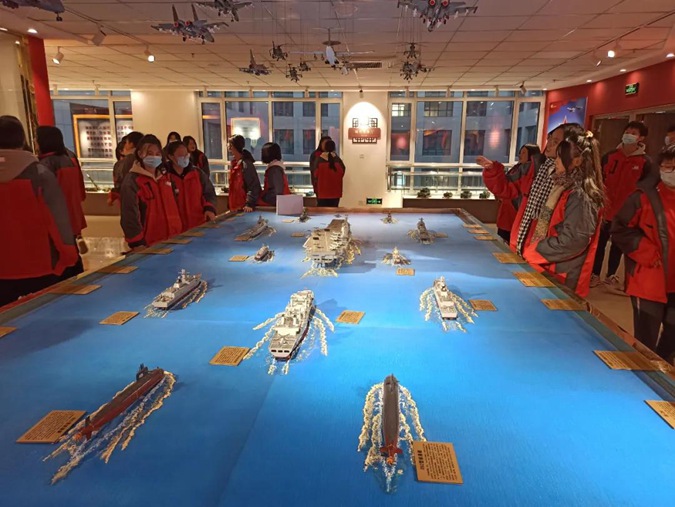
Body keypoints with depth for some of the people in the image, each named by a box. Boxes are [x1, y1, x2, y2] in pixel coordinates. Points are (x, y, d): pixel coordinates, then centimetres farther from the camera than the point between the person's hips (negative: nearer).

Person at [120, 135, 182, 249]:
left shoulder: (165, 177, 12)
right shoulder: (131, 182, -10)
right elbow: (130, 216, -15)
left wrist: (178, 233, 15)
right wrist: (138, 244, -18)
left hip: (172, 240, 7)